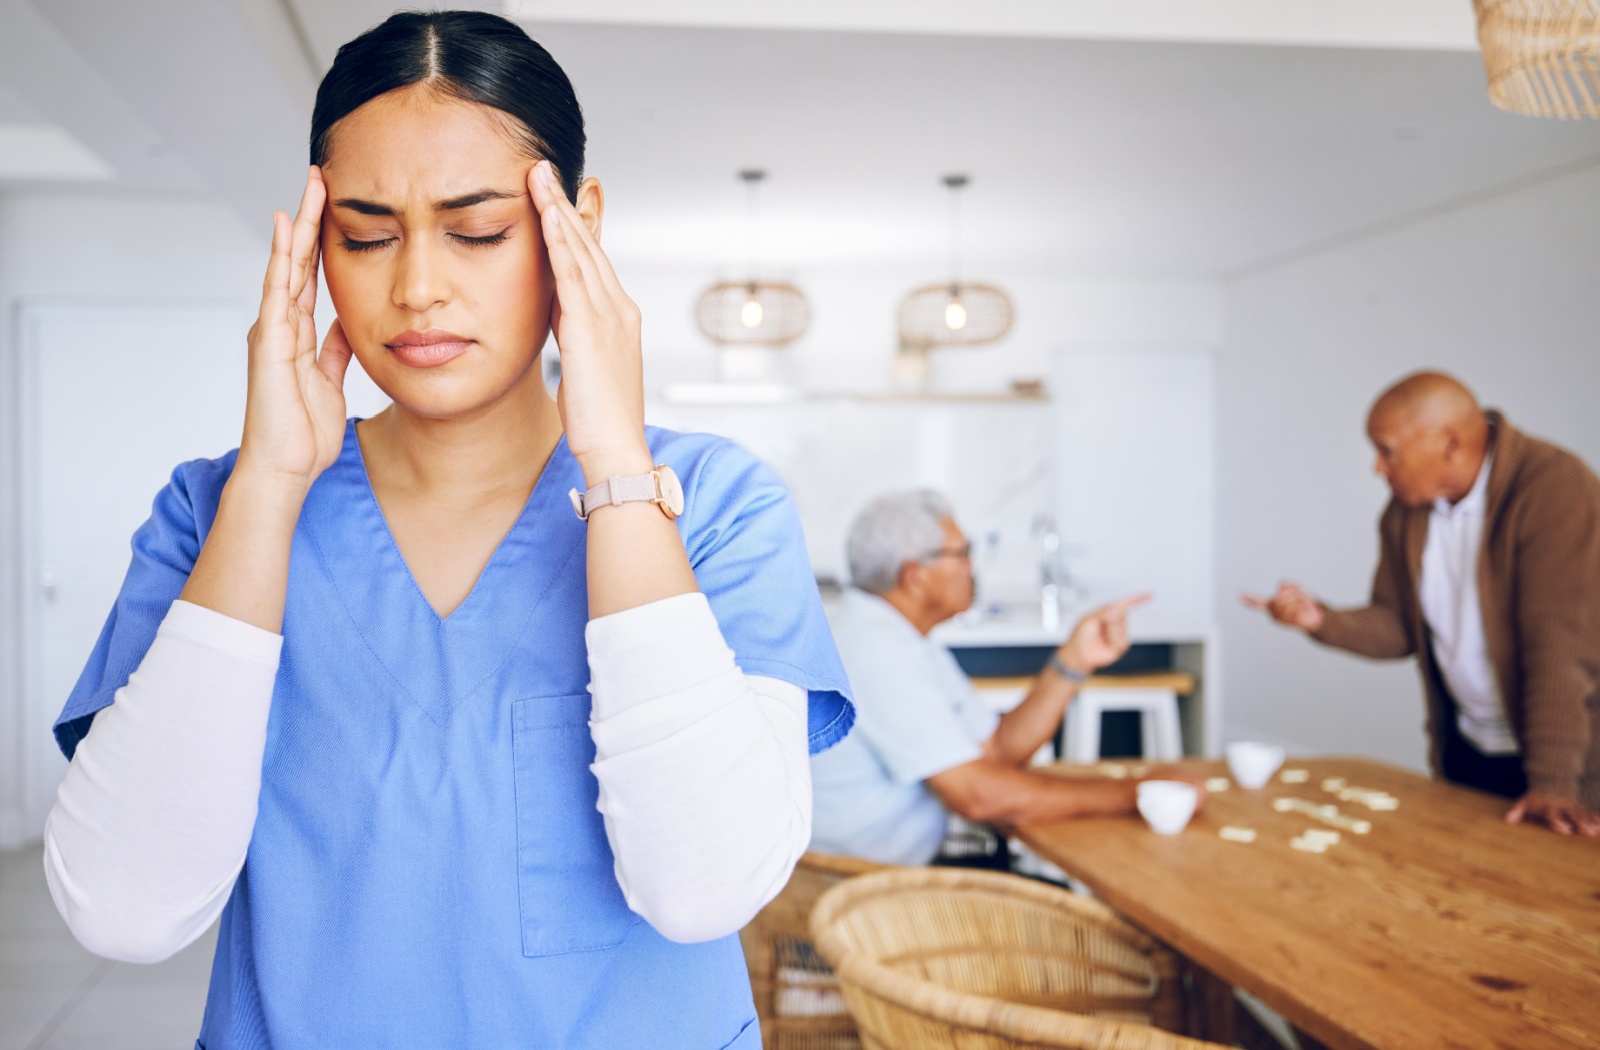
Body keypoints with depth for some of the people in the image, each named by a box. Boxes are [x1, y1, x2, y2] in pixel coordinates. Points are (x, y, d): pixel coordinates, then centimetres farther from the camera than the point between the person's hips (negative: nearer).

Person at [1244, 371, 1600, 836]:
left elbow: (1561, 646, -27)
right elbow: (1398, 627, 5)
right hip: (1465, 752, 6)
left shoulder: (1556, 488, -22)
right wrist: (1321, 619, -14)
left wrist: (1552, 782, -30)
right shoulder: (1406, 511, 0)